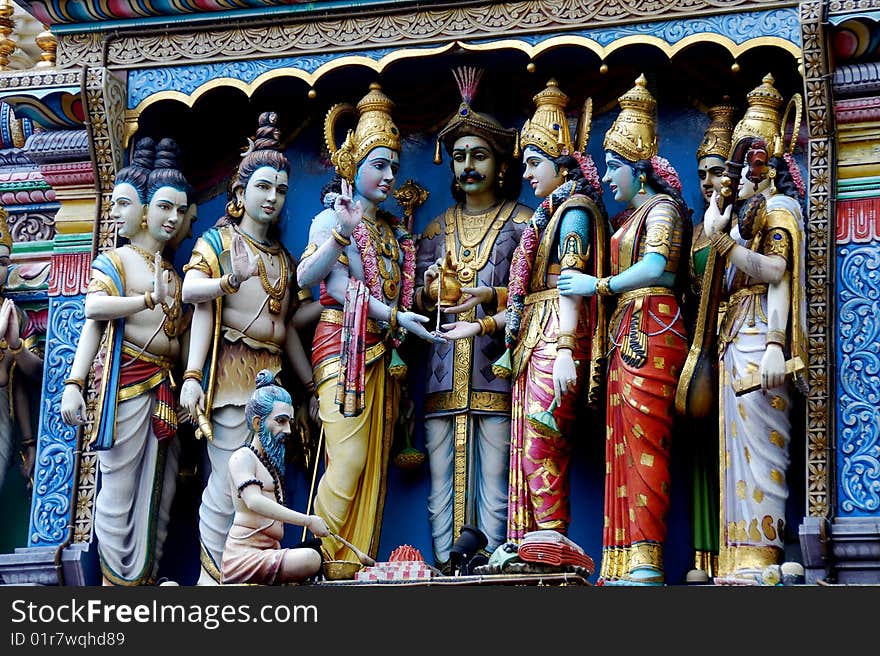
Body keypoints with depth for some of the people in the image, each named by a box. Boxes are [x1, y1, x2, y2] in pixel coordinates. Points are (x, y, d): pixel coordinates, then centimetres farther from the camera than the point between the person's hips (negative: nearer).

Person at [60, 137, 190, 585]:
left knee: (157, 495, 3)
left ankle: (144, 578, 6)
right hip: (126, 381, -6)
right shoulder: (116, 260, 4)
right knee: (119, 491, -7)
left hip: (165, 391, 6)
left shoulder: (174, 275, 22)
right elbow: (94, 312, -13)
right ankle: (119, 580, -6)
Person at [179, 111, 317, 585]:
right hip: (233, 371, -6)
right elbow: (199, 301, -9)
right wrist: (192, 376, -22)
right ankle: (213, 577, -11)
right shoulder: (217, 242, 4)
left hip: (272, 376, 6)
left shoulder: (283, 258, 22)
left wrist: (311, 385, 20)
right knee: (229, 481, -13)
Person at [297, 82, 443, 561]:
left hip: (382, 354, 7)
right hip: (344, 343, -7)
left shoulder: (392, 231, 20)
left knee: (374, 467, 1)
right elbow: (324, 282, -13)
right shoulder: (332, 217, 0)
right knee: (349, 460, -15)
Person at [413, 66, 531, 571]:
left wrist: (490, 299, -16)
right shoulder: (437, 229, 21)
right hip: (443, 372, 4)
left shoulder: (521, 223, 9)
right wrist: (430, 292, -4)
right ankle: (445, 575, -3)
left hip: (495, 372, -4)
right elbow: (416, 299, 17)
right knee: (442, 485, -2)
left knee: (494, 486, -8)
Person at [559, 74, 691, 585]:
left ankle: (645, 562, -19)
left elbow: (655, 269, -14)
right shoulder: (628, 217, 25)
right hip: (626, 332, 9)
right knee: (622, 446, 1)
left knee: (643, 443, -15)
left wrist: (599, 285, -7)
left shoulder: (662, 207, -1)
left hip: (651, 329, -9)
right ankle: (624, 563, -3)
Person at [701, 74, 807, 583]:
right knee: (739, 445, 3)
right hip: (735, 337, 9)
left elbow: (777, 274, -12)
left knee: (758, 441, -14)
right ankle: (742, 560, 0)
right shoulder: (743, 209, 24)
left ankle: (760, 555, -18)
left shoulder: (777, 207, -1)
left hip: (757, 338, -9)